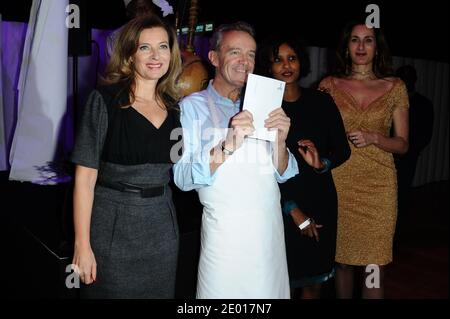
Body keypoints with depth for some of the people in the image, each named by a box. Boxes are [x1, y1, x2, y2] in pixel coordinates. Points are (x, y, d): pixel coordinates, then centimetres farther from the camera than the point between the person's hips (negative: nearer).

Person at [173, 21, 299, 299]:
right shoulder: (192, 106, -3)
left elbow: (282, 174, 6)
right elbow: (183, 178, -14)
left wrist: (279, 142, -13)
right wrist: (227, 146, -27)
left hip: (270, 229, 4)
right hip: (225, 231, -4)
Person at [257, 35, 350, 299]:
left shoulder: (321, 101, 3)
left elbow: (343, 149, 7)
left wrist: (322, 164, -16)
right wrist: (293, 210, -9)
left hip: (321, 200, 3)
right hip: (280, 205, -3)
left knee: (315, 280, 12)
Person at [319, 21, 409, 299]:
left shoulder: (395, 87, 5)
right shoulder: (329, 85, 5)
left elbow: (402, 144, 6)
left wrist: (373, 138, -12)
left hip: (378, 184, 0)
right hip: (339, 181, 0)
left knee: (374, 265, -1)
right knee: (342, 258, 10)